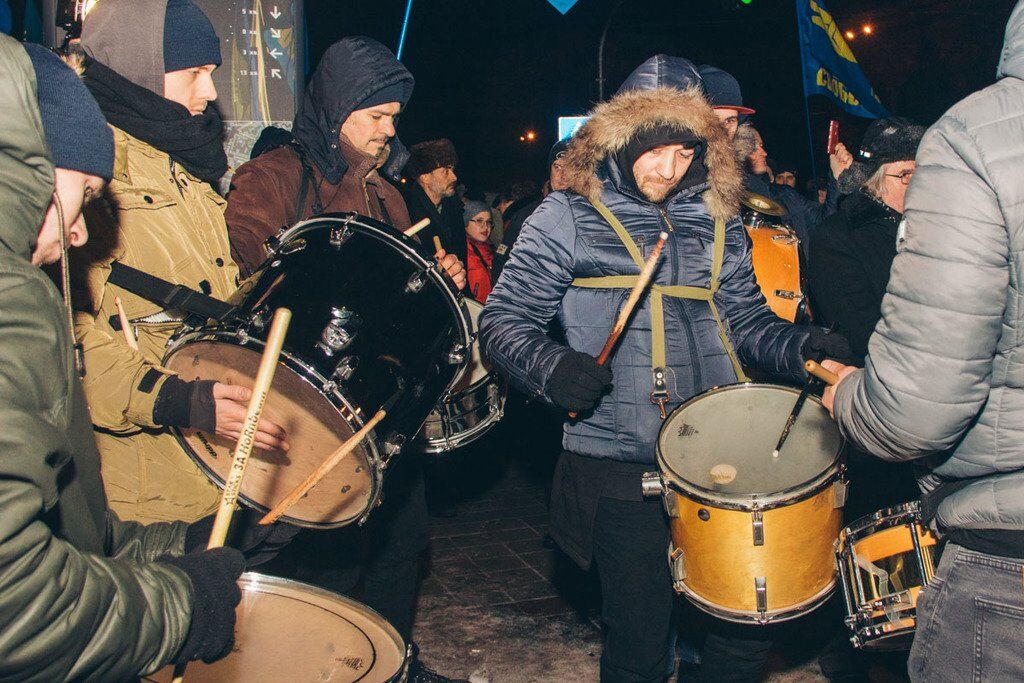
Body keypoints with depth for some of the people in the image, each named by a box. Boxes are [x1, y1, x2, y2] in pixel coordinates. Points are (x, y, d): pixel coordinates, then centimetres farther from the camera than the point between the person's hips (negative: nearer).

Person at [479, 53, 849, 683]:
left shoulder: (716, 222, 12)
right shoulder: (568, 217, -1)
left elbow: (746, 318, 15)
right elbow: (506, 319, -2)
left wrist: (801, 347, -6)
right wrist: (552, 366, -22)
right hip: (620, 467, -4)